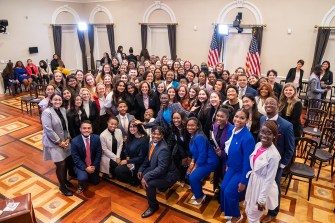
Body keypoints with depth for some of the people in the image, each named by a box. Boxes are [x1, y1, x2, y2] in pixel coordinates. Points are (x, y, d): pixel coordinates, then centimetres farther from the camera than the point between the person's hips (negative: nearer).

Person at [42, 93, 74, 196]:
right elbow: (49, 130, -20)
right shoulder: (47, 112, -17)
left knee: (67, 161, 12)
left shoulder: (63, 110, 4)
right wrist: (59, 142, -16)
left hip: (64, 141, 6)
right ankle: (62, 186, 19)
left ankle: (65, 180, 38)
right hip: (54, 143, -6)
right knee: (61, 165, -2)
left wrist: (68, 138, -2)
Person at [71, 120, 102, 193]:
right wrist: (85, 168, -23)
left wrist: (94, 166, -13)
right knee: (82, 178, -30)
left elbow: (99, 153, -6)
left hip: (93, 165, 4)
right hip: (81, 165, -3)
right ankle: (81, 186, 7)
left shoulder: (96, 138, -13)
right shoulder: (75, 141, -21)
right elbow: (75, 158, -17)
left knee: (95, 182, 17)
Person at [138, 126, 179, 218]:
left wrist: (146, 177, -34)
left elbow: (161, 168, -33)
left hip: (168, 175, -9)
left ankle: (153, 206, -1)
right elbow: (148, 158, 13)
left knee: (148, 182, -27)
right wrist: (141, 169, 2)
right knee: (142, 175, 4)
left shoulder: (163, 149, -30)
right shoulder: (151, 143, -3)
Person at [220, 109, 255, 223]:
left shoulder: (248, 138, -31)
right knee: (223, 188, 11)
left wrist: (243, 181, -18)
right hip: (232, 167, 7)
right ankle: (228, 211, 38)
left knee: (229, 192, -3)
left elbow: (247, 161, -25)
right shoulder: (231, 129, -8)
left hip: (242, 170, -7)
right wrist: (228, 164, 16)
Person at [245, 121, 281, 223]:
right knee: (248, 212, 24)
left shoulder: (274, 155, -27)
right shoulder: (258, 145, -6)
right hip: (253, 181, 6)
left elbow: (269, 179, -20)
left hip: (263, 186, -6)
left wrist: (262, 199, -14)